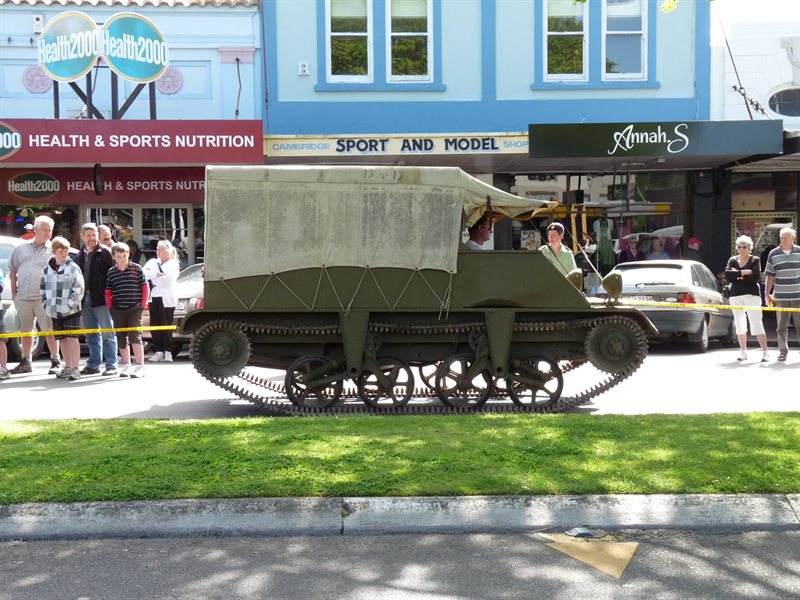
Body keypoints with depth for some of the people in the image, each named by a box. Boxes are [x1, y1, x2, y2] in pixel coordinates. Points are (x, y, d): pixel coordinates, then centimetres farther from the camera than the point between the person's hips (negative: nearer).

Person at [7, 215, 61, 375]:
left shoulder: (53, 250, 0)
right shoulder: (22, 248, 10)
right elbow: (12, 271, 15)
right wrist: (14, 292, 8)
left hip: (43, 298, -4)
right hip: (23, 298, 4)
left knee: (49, 330, -4)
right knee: (25, 331, 13)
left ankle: (56, 362, 1)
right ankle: (25, 362, 24)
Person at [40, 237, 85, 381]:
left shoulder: (73, 268, -5)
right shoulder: (47, 270, 8)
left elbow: (79, 289, -9)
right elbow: (42, 289, 16)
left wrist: (70, 304, -15)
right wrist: (46, 304, 5)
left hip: (71, 311, -5)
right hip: (55, 312, 5)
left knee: (72, 338, -5)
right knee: (63, 339, 11)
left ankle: (76, 368, -3)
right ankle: (68, 367, 20)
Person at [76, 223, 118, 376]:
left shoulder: (104, 252, -4)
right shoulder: (81, 254, 15)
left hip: (101, 299, -6)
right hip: (85, 299, 7)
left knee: (107, 333, -2)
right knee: (91, 334, 12)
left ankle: (111, 365, 0)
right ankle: (93, 364, 20)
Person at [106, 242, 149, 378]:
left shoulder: (137, 268, 0)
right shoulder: (111, 272, 7)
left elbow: (145, 287, 3)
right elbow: (108, 292, 12)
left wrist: (143, 304, -2)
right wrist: (110, 308, 5)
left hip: (135, 309, -3)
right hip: (118, 311, 4)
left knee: (135, 336, -10)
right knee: (121, 339, 9)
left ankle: (140, 366, -6)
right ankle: (126, 365, 20)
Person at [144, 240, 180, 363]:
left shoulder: (173, 264, 2)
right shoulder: (153, 262, 17)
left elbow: (167, 281, -12)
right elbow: (144, 273, 0)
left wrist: (152, 277, -2)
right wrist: (157, 274, -12)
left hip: (167, 299, -5)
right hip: (154, 298, 5)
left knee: (166, 325, -6)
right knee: (155, 325, 1)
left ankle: (168, 352, -1)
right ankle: (159, 352, 6)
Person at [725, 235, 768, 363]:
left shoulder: (755, 260, 2)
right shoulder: (732, 260, 11)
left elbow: (756, 277, -13)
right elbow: (727, 274, -6)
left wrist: (738, 275, -9)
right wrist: (744, 272, -15)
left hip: (752, 294, -4)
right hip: (735, 295, 4)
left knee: (756, 324, -12)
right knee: (739, 325, 10)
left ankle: (764, 352, -11)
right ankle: (743, 352, 20)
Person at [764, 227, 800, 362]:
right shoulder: (773, 254, 4)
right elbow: (770, 275, 7)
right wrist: (767, 293, 4)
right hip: (780, 296, 1)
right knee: (782, 326, 5)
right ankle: (783, 351, 12)